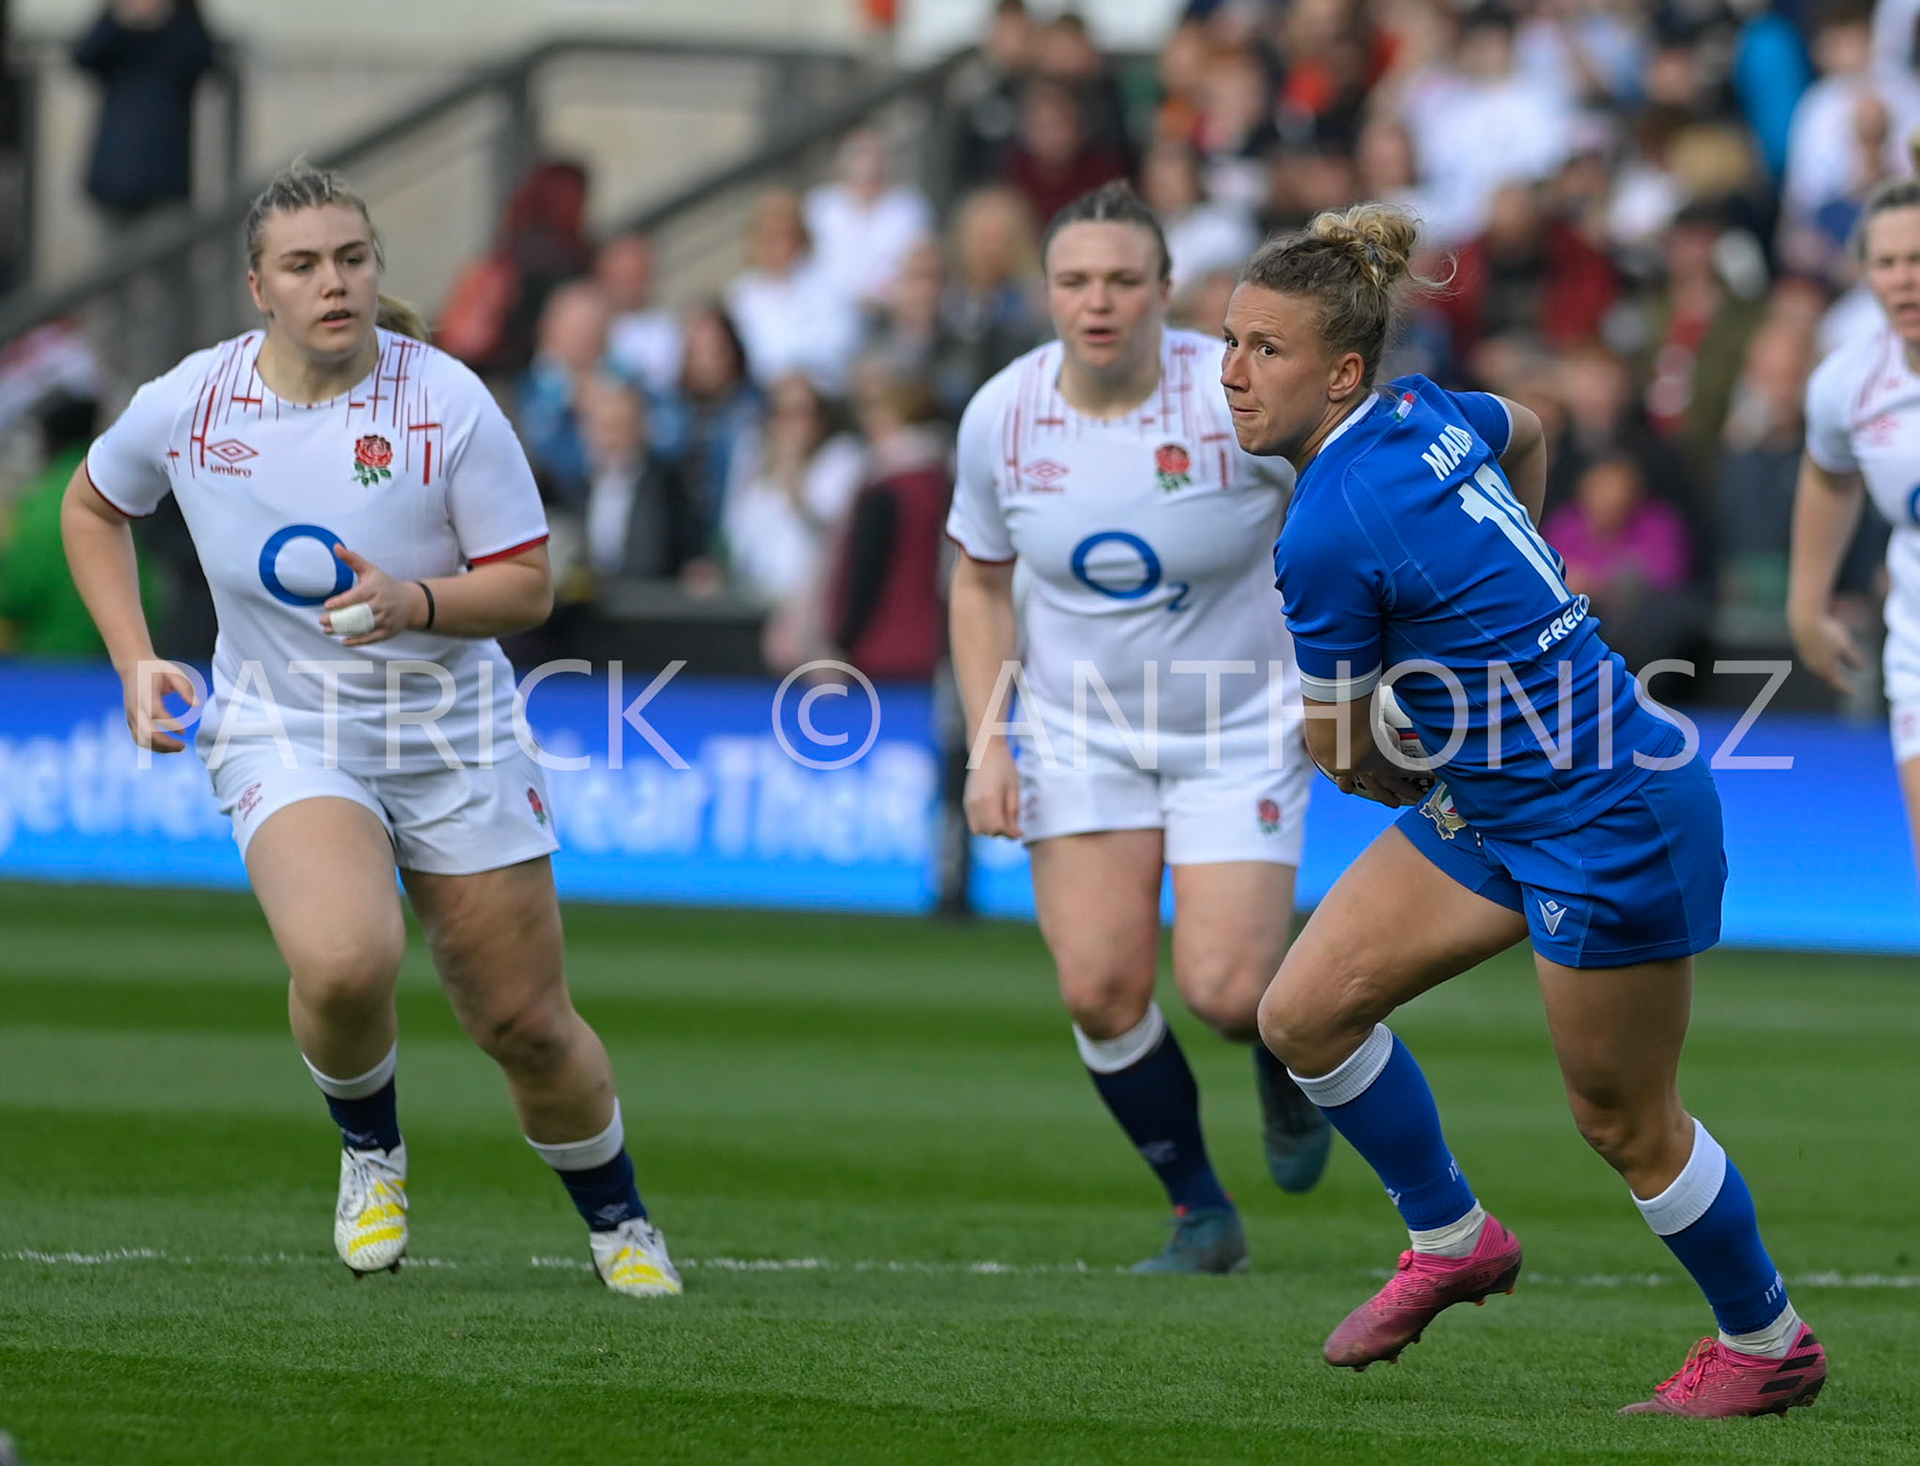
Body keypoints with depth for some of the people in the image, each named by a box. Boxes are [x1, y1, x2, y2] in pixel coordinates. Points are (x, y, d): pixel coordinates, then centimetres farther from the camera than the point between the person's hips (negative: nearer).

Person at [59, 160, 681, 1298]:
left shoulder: (448, 402, -12)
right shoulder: (189, 404, -6)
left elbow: (528, 586, -8)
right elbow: (94, 507, 15)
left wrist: (415, 602, -27)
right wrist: (137, 662, 4)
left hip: (454, 736, 0)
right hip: (284, 738, 0)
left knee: (527, 1025, 4)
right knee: (345, 959, -30)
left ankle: (619, 1221, 33)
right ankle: (371, 1146, 3)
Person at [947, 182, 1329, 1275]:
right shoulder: (1002, 415, -8)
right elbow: (981, 581, 7)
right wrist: (989, 744, 0)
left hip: (1243, 730, -3)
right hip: (1080, 736, 3)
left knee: (1224, 990, -14)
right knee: (1099, 989, -8)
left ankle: (1289, 1054, 25)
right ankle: (1202, 1216, 11)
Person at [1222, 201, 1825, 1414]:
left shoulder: (1328, 533, -25)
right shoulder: (1427, 414, -1)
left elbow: (1341, 752, -12)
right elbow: (1528, 433, 24)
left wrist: (1420, 783, 9)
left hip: (1611, 832, -9)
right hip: (1495, 810, 9)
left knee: (1625, 1121, 7)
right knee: (1305, 1013, 5)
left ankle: (1769, 1345, 28)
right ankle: (1451, 1241, 23)